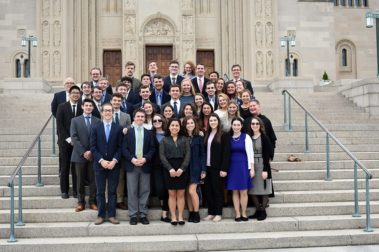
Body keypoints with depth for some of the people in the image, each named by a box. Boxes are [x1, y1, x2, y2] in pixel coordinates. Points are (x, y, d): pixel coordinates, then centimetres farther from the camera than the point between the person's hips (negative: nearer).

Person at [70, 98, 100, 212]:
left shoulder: (97, 121, 6)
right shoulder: (75, 120, 6)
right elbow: (74, 138, -3)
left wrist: (91, 151, -10)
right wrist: (83, 152, -11)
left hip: (93, 155, 0)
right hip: (80, 155, 0)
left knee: (93, 180, 4)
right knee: (80, 180, 5)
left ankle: (92, 202, 12)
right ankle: (81, 202, 13)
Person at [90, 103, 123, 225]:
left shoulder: (119, 128, 3)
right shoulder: (95, 128, 5)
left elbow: (120, 147, 0)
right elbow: (93, 147, 0)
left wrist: (114, 160, -12)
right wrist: (101, 160, -11)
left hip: (114, 164, 0)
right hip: (99, 164, 0)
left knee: (112, 191, 4)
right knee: (100, 191, 5)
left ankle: (112, 215, 11)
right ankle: (101, 215, 13)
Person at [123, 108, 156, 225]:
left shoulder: (149, 132, 9)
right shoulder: (128, 131, 6)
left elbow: (152, 148, 5)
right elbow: (124, 148, 0)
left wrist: (145, 159, -11)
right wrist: (132, 159, -13)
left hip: (145, 165, 1)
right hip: (131, 165, -1)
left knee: (145, 191, 3)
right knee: (132, 191, 1)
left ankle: (143, 214, 10)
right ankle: (133, 215, 7)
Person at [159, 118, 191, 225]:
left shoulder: (184, 139, 9)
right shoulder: (164, 140, 8)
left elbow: (188, 154, 0)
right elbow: (162, 156, -1)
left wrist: (182, 168, -12)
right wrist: (170, 169, -14)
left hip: (182, 169, 0)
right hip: (169, 169, 0)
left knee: (181, 194, 3)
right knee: (172, 194, 2)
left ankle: (180, 216, 8)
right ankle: (173, 217, 7)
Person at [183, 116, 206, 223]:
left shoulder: (199, 138, 2)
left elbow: (202, 155, 2)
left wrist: (203, 170, -4)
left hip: (195, 168, -2)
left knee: (192, 191, -10)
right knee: (187, 192, 4)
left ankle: (196, 214, 3)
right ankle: (191, 214, 14)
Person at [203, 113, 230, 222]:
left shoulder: (224, 135, -5)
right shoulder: (207, 135, 13)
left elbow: (226, 153, -10)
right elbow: (204, 151, 11)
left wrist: (224, 169, -15)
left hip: (218, 168, -5)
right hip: (208, 167, 6)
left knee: (218, 190, 2)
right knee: (208, 190, 8)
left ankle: (218, 213, 10)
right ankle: (211, 212, 17)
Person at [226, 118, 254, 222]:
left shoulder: (246, 137, -2)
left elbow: (250, 153, -3)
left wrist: (251, 168, -6)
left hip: (243, 166, -2)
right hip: (232, 166, 2)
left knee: (243, 191, 0)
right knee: (235, 191, 5)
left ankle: (244, 213, 12)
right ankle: (237, 214, 12)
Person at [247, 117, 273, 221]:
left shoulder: (264, 138, -5)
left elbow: (267, 155, -8)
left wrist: (265, 170, -14)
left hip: (262, 166, -4)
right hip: (251, 166, 4)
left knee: (263, 190, 0)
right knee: (253, 191, 6)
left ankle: (263, 211, 10)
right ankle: (258, 211, 16)